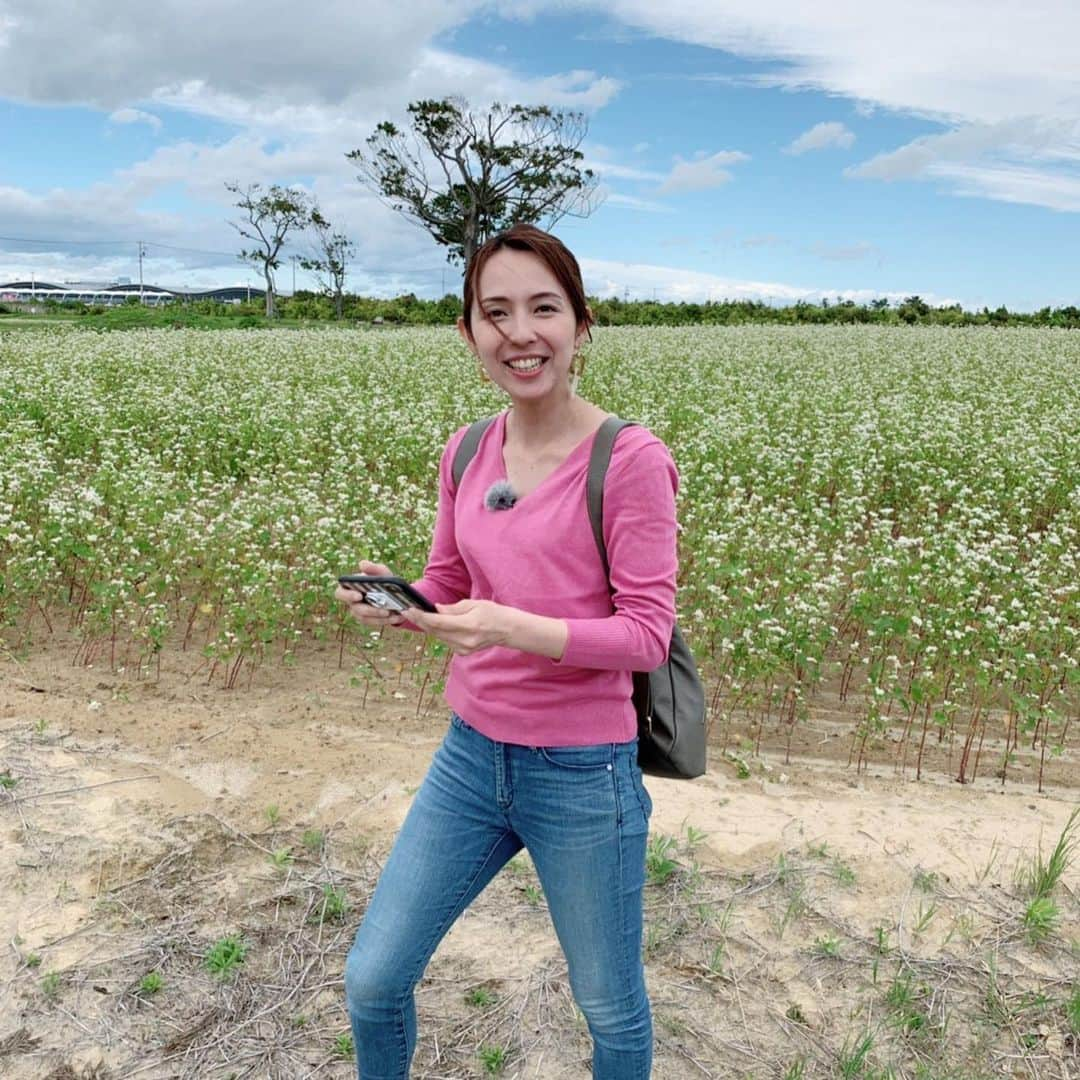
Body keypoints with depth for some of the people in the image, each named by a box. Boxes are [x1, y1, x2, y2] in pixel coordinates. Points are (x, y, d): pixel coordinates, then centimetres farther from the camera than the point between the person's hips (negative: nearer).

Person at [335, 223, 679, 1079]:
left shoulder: (631, 461, -16)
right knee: (373, 978, 16)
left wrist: (520, 629, -31)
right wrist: (392, 600, -12)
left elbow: (648, 634, -16)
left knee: (610, 1008, 18)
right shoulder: (466, 453, 1)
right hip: (471, 754, 5)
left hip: (583, 774, -5)